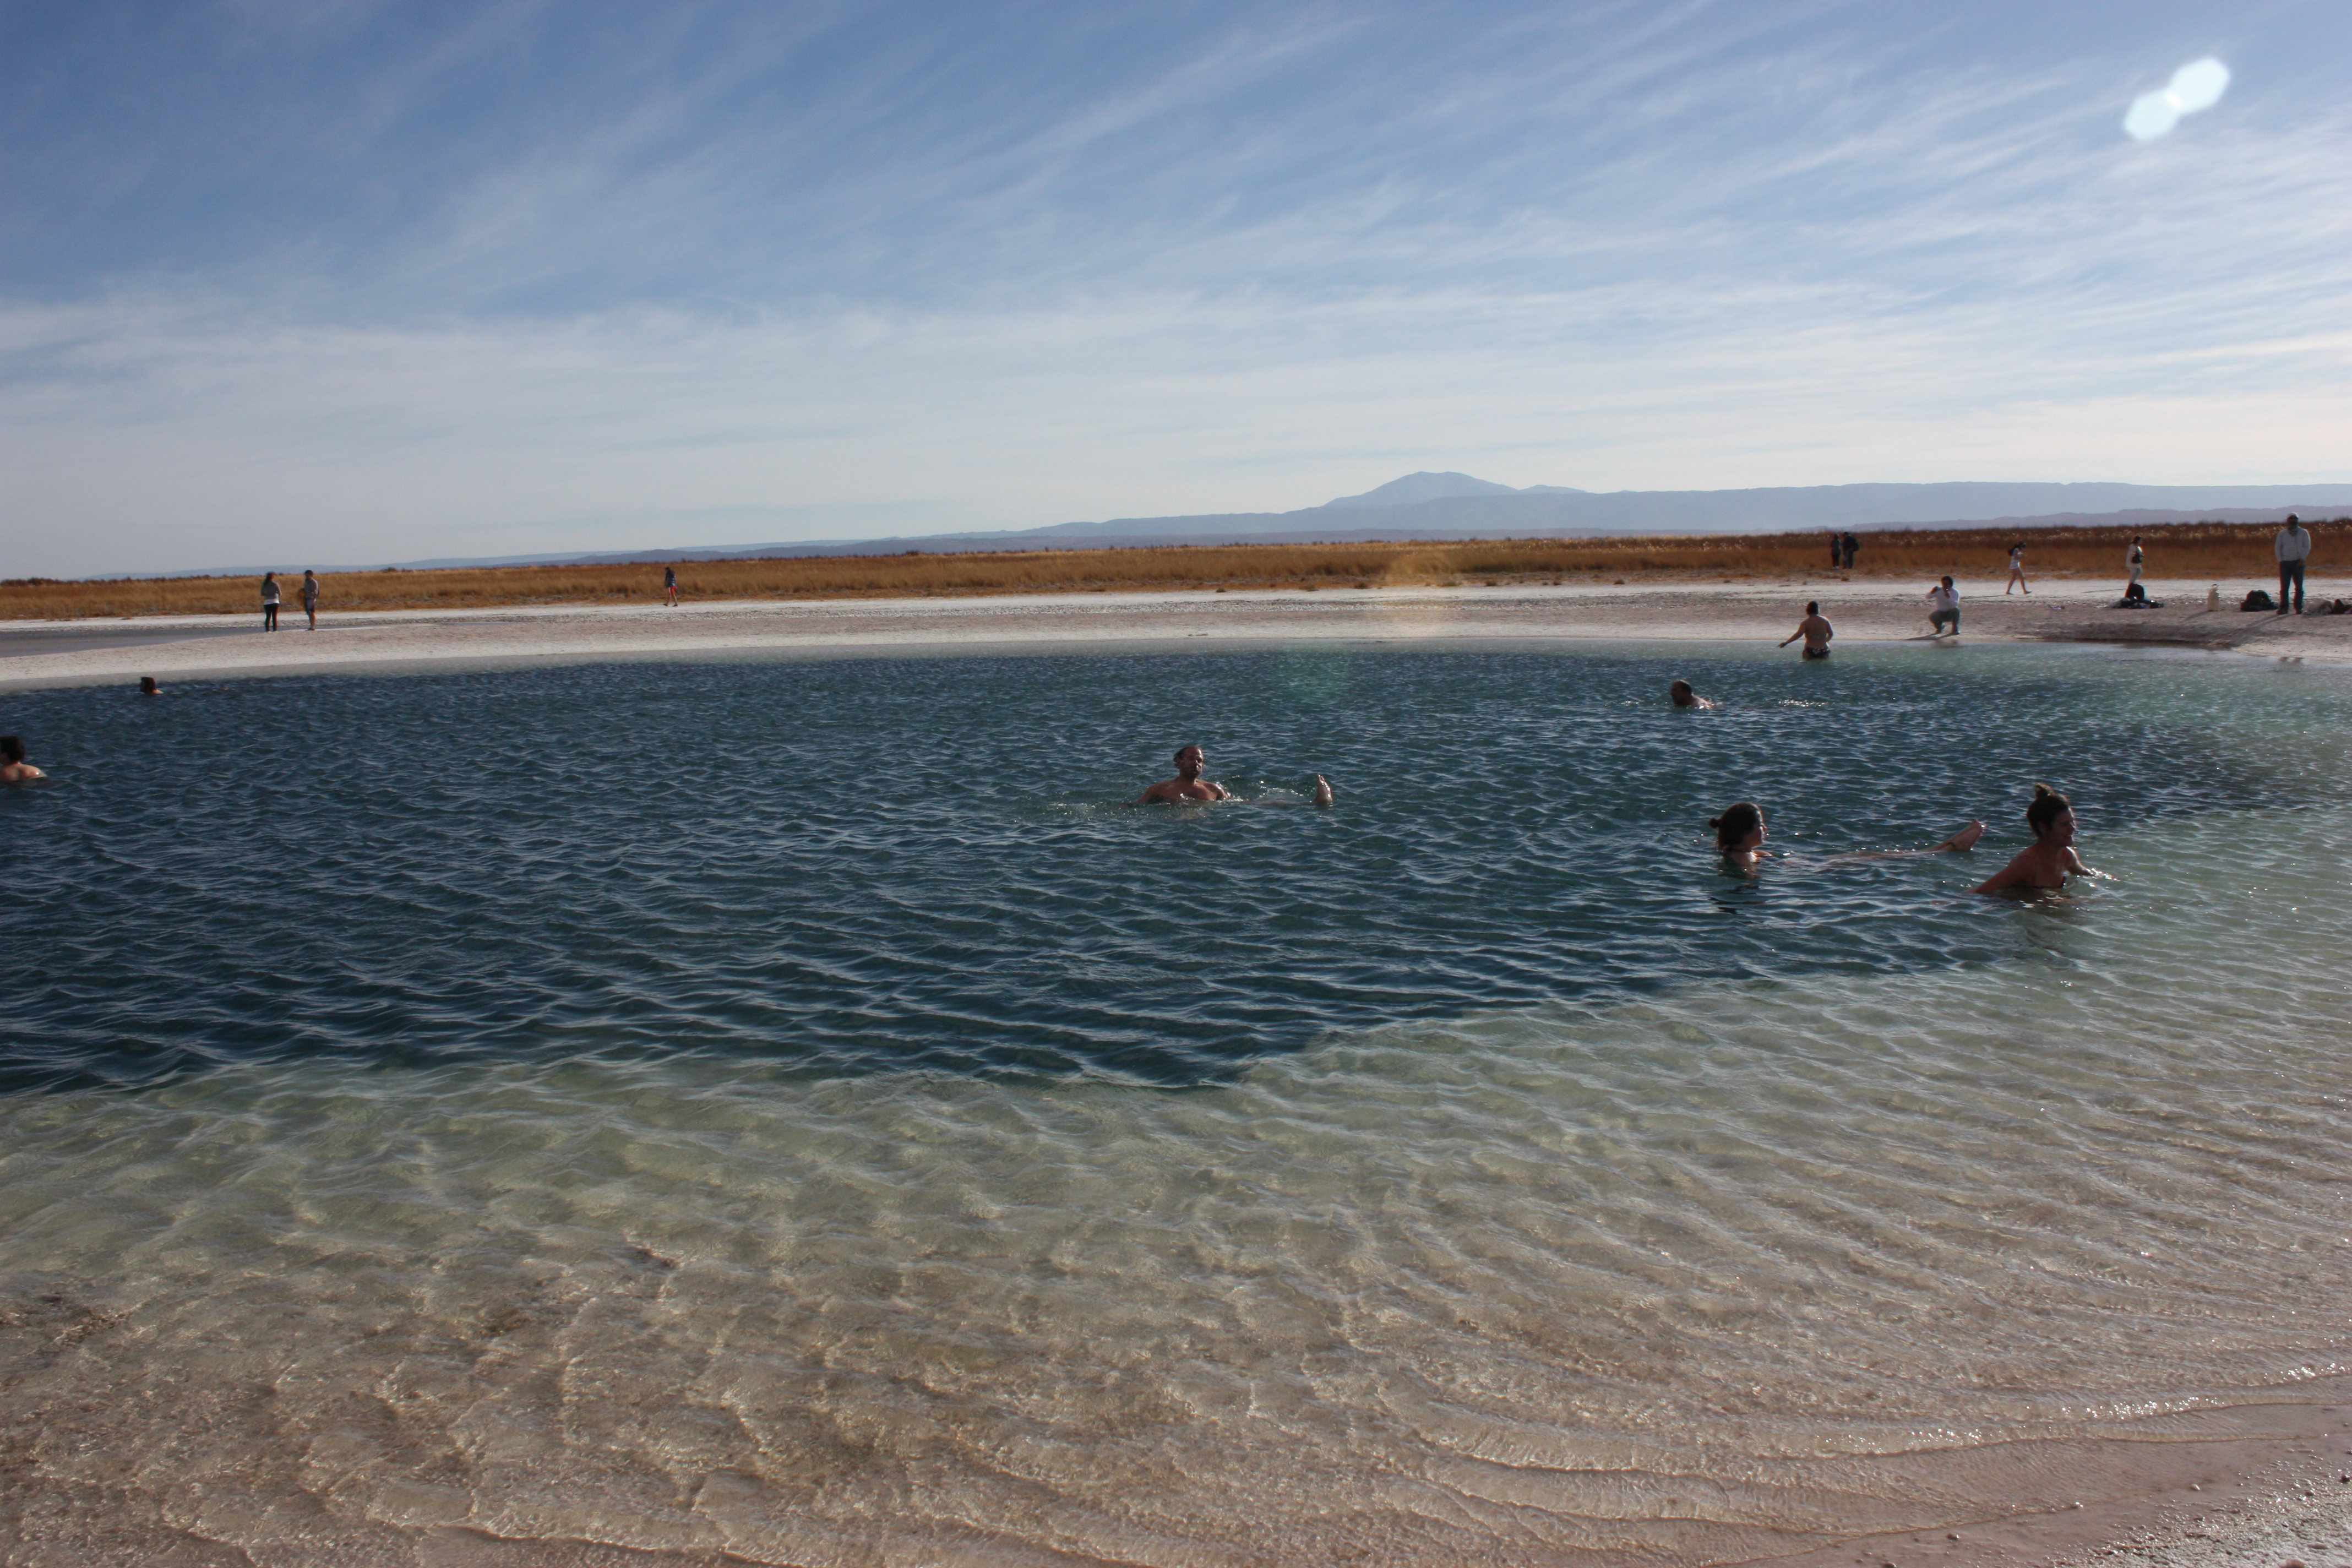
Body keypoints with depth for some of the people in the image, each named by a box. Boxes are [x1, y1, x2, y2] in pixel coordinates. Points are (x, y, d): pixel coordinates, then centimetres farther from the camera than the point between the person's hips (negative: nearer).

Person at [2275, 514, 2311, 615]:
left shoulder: (2304, 533, 6)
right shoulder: (2282, 534, 9)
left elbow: (2307, 547, 3)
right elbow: (2277, 547, 10)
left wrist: (2302, 559, -8)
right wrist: (2280, 560, -1)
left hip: (2298, 563, -1)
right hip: (2285, 562, 1)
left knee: (2299, 587, 1)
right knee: (2284, 587, -1)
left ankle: (2299, 607, 5)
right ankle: (2283, 607, 2)